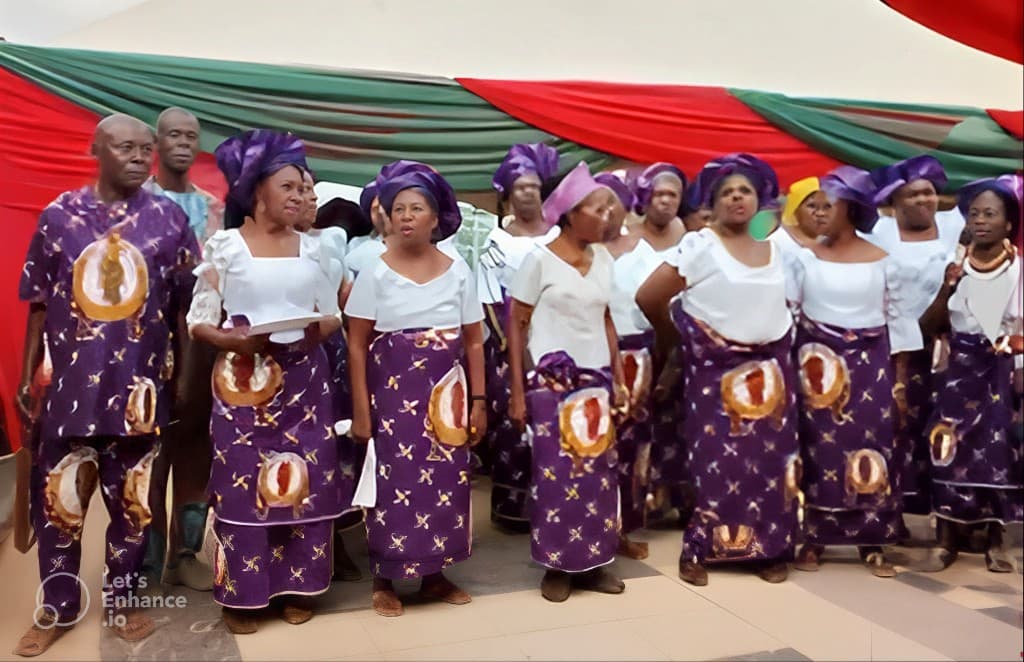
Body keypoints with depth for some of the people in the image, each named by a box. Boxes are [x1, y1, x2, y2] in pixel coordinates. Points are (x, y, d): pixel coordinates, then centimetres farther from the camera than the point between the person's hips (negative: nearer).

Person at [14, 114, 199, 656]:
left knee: (132, 499, 12)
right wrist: (27, 377, 5)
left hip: (138, 384, 0)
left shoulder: (168, 217, 0)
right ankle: (57, 608, 29)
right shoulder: (59, 215, 2)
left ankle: (123, 600, 31)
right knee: (57, 497, 10)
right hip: (70, 382, 1)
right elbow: (39, 304, 6)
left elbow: (188, 300, 1)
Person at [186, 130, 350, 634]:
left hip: (303, 381, 3)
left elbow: (333, 314, 11)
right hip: (243, 383, -3)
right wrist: (234, 339, -21)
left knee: (304, 482, 5)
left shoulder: (312, 248, 9)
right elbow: (199, 321, -2)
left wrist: (317, 330, -11)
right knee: (243, 483, -1)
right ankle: (240, 594, 14)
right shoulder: (224, 245, 0)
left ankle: (297, 585, 19)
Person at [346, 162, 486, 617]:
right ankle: (384, 580, 17)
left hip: (446, 396, 3)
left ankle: (434, 574, 23)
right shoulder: (375, 273, -2)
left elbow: (474, 343, 7)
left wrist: (478, 401, 3)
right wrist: (361, 411, -7)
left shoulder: (458, 272, 4)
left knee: (446, 482, 6)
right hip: (392, 396, -2)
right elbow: (356, 347, -3)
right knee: (393, 482, 1)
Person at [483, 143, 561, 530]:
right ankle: (513, 506, 8)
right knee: (510, 424, -2)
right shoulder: (497, 241, 3)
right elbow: (490, 301, 0)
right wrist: (508, 345, -9)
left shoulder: (560, 237, 7)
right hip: (509, 346, -1)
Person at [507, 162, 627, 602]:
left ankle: (593, 563, 18)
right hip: (551, 381, -5)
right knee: (556, 474, 0)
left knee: (599, 472, 6)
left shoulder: (604, 259, 8)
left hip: (595, 380, 5)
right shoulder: (540, 259, -7)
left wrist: (619, 379, 10)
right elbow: (516, 325, -6)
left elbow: (606, 321, 14)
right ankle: (557, 566, 14)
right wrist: (517, 391, -9)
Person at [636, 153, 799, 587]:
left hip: (770, 369, 5)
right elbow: (648, 297, -7)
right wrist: (673, 339, 6)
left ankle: (770, 549, 18)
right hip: (716, 370, -5)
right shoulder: (700, 246, -5)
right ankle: (698, 550, 10)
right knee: (715, 458, -2)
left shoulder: (774, 249, 12)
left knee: (771, 458, 5)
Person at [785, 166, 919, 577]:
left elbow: (895, 318, 5)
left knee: (872, 448, 0)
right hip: (819, 366, 0)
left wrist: (900, 376, 3)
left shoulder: (882, 261, 2)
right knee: (819, 448, 1)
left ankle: (872, 543, 12)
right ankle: (813, 540, 12)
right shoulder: (805, 258, 1)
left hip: (870, 365, 1)